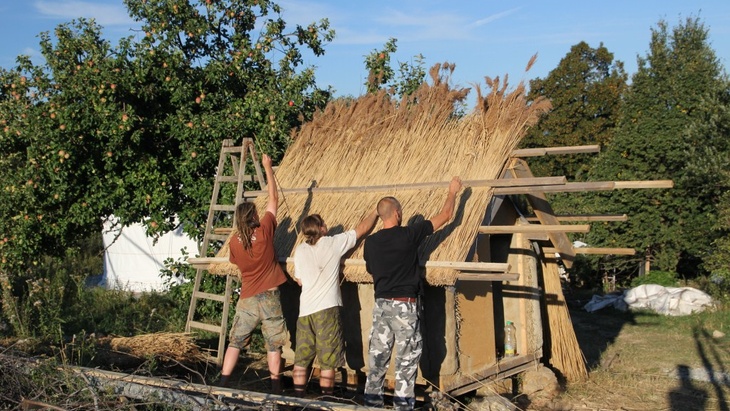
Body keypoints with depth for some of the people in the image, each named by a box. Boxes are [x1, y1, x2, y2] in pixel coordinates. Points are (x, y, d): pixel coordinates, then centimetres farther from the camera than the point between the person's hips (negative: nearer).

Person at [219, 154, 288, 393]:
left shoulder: (234, 241, -3)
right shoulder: (264, 231, -9)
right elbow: (273, 198, 0)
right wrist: (268, 168, 7)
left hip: (247, 299, 2)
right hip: (269, 297, -2)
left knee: (235, 342, 10)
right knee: (273, 344, 6)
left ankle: (223, 383, 8)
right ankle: (275, 387, 9)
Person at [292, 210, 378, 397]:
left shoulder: (300, 251, 6)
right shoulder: (333, 244, -5)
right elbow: (363, 228, 6)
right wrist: (375, 212, 22)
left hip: (304, 311, 4)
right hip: (327, 309, -4)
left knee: (301, 360, 11)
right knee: (328, 361, 2)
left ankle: (298, 398, 15)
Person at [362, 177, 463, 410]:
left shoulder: (370, 242, 2)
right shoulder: (408, 235, -10)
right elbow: (445, 215, -2)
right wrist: (453, 191, 13)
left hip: (381, 304, 5)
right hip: (404, 305, -5)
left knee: (378, 355, 11)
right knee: (407, 356, 3)